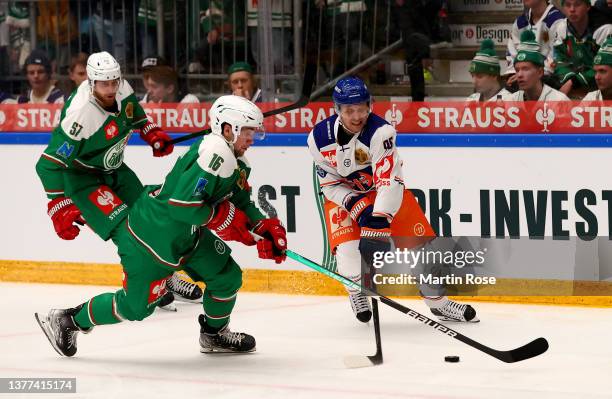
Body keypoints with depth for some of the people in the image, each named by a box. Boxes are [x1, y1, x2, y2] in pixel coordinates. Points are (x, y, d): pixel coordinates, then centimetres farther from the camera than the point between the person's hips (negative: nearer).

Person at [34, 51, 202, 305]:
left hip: (113, 168, 8)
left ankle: (168, 279, 28)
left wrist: (152, 133, 5)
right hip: (81, 177, -8)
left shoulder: (122, 90, -14)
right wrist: (60, 208, -31)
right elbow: (50, 163, -32)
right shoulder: (80, 113, -35)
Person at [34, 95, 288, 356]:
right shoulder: (214, 153, -28)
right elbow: (182, 204, -34)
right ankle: (67, 321, 16)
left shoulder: (236, 162, 6)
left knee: (227, 276, 8)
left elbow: (241, 203, 15)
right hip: (151, 236, -10)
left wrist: (266, 228, 0)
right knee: (135, 305, 0)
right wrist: (222, 218, -23)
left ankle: (214, 334, 31)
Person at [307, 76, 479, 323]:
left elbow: (388, 180, -37)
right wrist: (359, 208, -24)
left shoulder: (380, 131, -30)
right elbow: (330, 183, -9)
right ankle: (357, 293, 12)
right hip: (343, 196, 1)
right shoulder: (319, 138, -19)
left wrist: (378, 222, -46)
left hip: (385, 190, -1)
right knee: (347, 250, -20)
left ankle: (439, 302, 13)